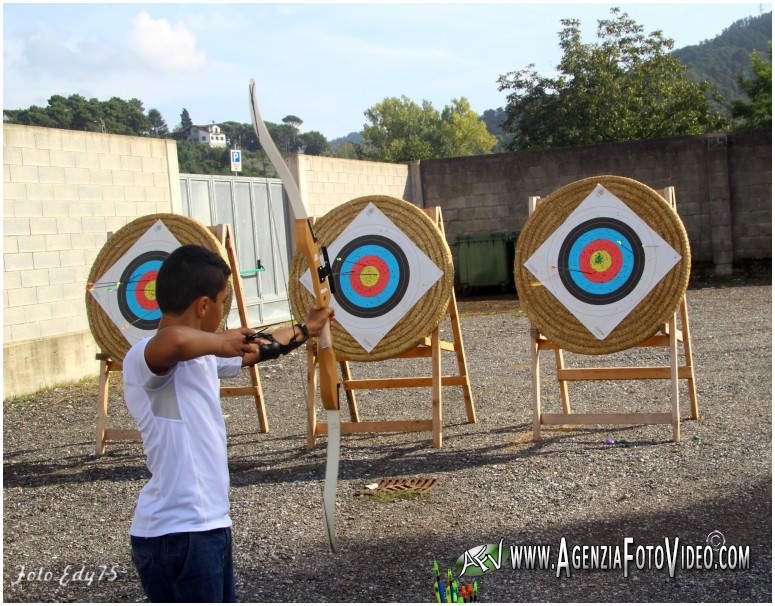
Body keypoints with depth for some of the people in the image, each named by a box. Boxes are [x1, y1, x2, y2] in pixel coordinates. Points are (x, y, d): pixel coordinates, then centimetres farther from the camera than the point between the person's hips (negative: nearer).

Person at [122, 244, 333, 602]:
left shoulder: (201, 355, 10)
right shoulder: (145, 358, -20)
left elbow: (254, 349, 30)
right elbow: (175, 339, -45)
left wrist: (305, 329, 45)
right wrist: (220, 342, -24)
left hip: (206, 526, 10)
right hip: (176, 535, -10)